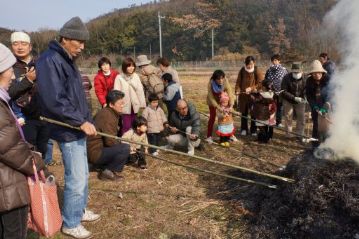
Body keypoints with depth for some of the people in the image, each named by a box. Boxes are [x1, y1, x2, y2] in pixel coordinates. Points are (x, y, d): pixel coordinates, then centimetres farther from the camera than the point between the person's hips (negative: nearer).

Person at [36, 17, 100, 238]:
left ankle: (80, 211, 38)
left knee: (83, 175, 20)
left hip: (77, 128, 10)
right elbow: (54, 101, -24)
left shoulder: (67, 60, 13)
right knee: (76, 180, -1)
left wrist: (86, 120, 10)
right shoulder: (50, 61, -17)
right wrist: (81, 122, -20)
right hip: (68, 132, -10)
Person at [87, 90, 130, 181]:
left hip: (101, 148, 10)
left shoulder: (112, 113, 10)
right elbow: (110, 141, -24)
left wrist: (121, 143, 1)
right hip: (95, 152, -10)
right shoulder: (106, 115, -20)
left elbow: (113, 137, 15)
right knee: (125, 149, -23)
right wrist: (122, 144, -8)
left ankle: (104, 167, 10)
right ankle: (107, 171, -6)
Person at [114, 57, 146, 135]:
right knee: (126, 127, -2)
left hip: (135, 105, 4)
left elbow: (140, 90, 5)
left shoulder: (136, 76, 6)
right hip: (125, 106, -4)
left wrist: (142, 104, 2)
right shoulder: (119, 77, -5)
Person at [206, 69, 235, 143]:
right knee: (212, 117, -4)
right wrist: (218, 107, -39)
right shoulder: (211, 84, -33)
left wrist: (231, 106, -47)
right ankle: (209, 136, 6)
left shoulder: (226, 82, -31)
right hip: (213, 101, -2)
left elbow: (230, 94, -34)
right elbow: (211, 97, -30)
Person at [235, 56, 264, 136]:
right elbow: (238, 82, 3)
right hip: (243, 95, 2)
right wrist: (237, 90, -13)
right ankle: (244, 129, 24)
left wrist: (252, 88, -19)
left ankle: (254, 130, 18)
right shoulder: (242, 70, 2)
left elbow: (261, 83, -7)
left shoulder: (257, 71, -6)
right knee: (244, 113, 11)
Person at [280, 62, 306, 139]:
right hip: (288, 101, -1)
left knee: (302, 118, 5)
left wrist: (305, 98, -24)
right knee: (288, 118, 6)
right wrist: (294, 98, -27)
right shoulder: (287, 78, -17)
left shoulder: (304, 78, -13)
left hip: (300, 101, 2)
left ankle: (300, 135, 21)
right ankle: (288, 135, 21)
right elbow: (284, 92, -19)